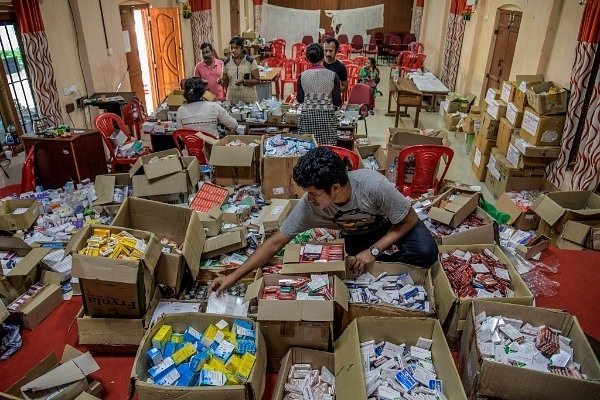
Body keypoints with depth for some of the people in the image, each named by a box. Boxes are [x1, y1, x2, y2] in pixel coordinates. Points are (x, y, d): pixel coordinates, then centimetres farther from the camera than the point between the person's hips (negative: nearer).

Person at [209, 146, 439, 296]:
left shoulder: (374, 185, -39)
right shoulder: (309, 205, -29)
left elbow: (410, 220, -23)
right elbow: (275, 242, -22)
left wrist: (374, 251, -31)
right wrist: (233, 277, -26)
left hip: (394, 224, -2)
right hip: (358, 235, 3)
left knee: (426, 253, -30)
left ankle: (383, 256, -2)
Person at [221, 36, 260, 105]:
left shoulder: (250, 61, -4)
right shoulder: (227, 62, 4)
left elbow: (257, 80, -6)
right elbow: (225, 83, 9)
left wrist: (243, 82, -20)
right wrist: (221, 82, -13)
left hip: (249, 99, -2)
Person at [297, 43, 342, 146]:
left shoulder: (302, 76, -2)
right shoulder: (332, 75, -5)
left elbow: (300, 99, 5)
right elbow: (337, 102, -5)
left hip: (307, 116, 1)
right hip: (327, 116, -1)